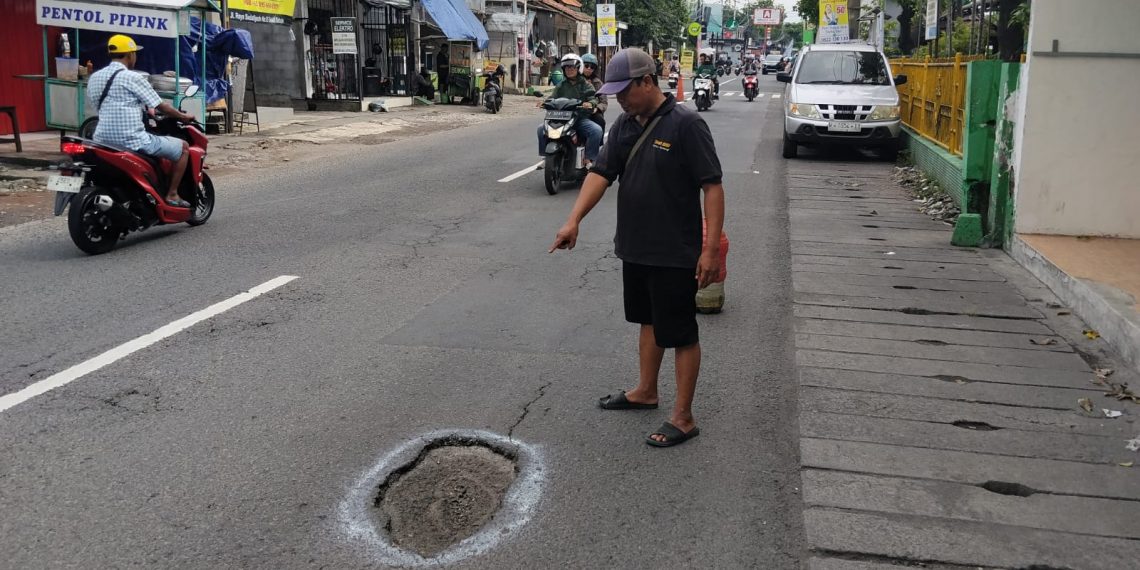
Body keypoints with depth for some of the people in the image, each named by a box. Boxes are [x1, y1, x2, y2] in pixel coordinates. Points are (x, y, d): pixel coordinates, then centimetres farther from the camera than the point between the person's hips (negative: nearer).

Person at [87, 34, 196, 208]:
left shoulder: (94, 78, 12)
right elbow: (160, 106, -6)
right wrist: (183, 116, 12)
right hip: (132, 141, -8)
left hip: (102, 141, 8)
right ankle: (172, 195, 8)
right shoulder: (132, 78, -9)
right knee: (183, 147, 7)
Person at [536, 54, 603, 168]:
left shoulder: (586, 85, 9)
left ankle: (588, 159, -20)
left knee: (597, 130, -31)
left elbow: (593, 98, -3)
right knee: (542, 129, -16)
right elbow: (553, 98, 8)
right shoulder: (561, 86, 17)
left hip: (581, 119, -3)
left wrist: (590, 104, -27)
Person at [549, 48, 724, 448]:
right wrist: (574, 220, -12)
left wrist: (711, 248, -22)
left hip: (675, 254, -8)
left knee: (680, 332, 2)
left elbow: (712, 186, -18)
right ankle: (645, 392, 39)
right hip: (635, 248, 8)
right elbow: (601, 173, 1)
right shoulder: (624, 126, 6)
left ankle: (683, 418, 11)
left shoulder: (685, 124, -16)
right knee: (648, 321, 22)